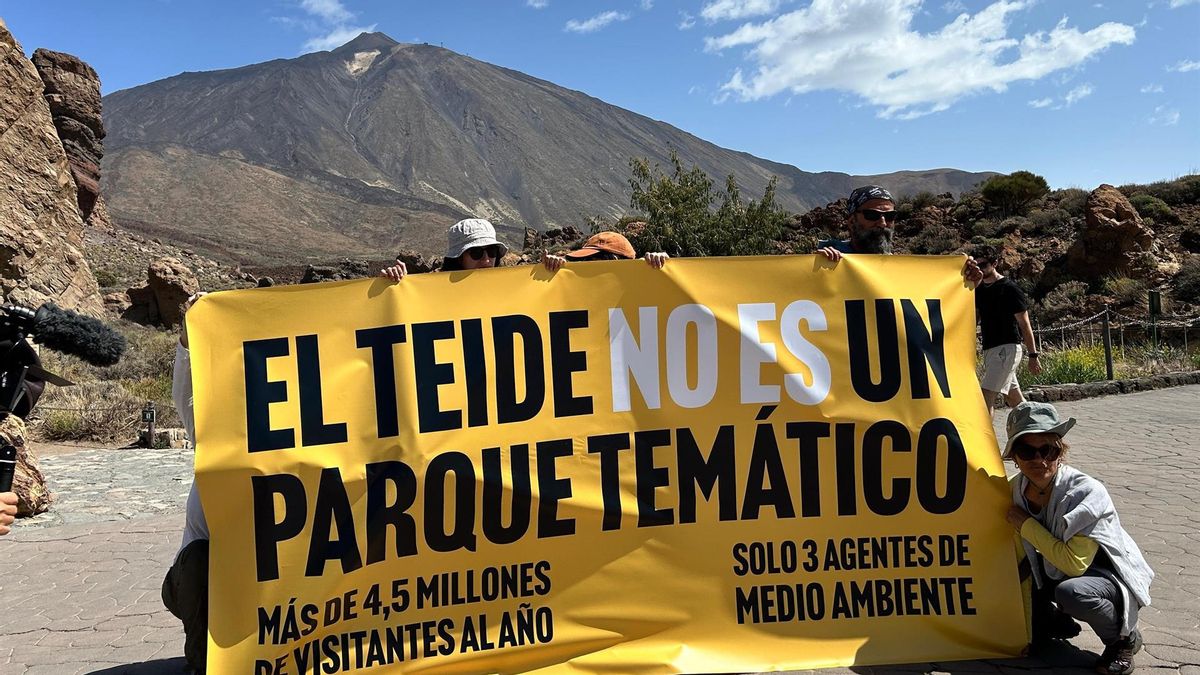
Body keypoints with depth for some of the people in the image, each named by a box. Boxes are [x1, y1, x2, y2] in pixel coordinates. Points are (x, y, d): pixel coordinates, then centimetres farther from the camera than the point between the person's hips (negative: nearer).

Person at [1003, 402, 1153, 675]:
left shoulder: (1087, 491, -28)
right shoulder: (1016, 489, -11)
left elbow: (1074, 563, -31)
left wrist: (1027, 525, -26)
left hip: (1109, 576, -6)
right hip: (1054, 571, 6)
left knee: (1070, 591, -36)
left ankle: (1125, 637, -4)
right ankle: (1057, 622, 22)